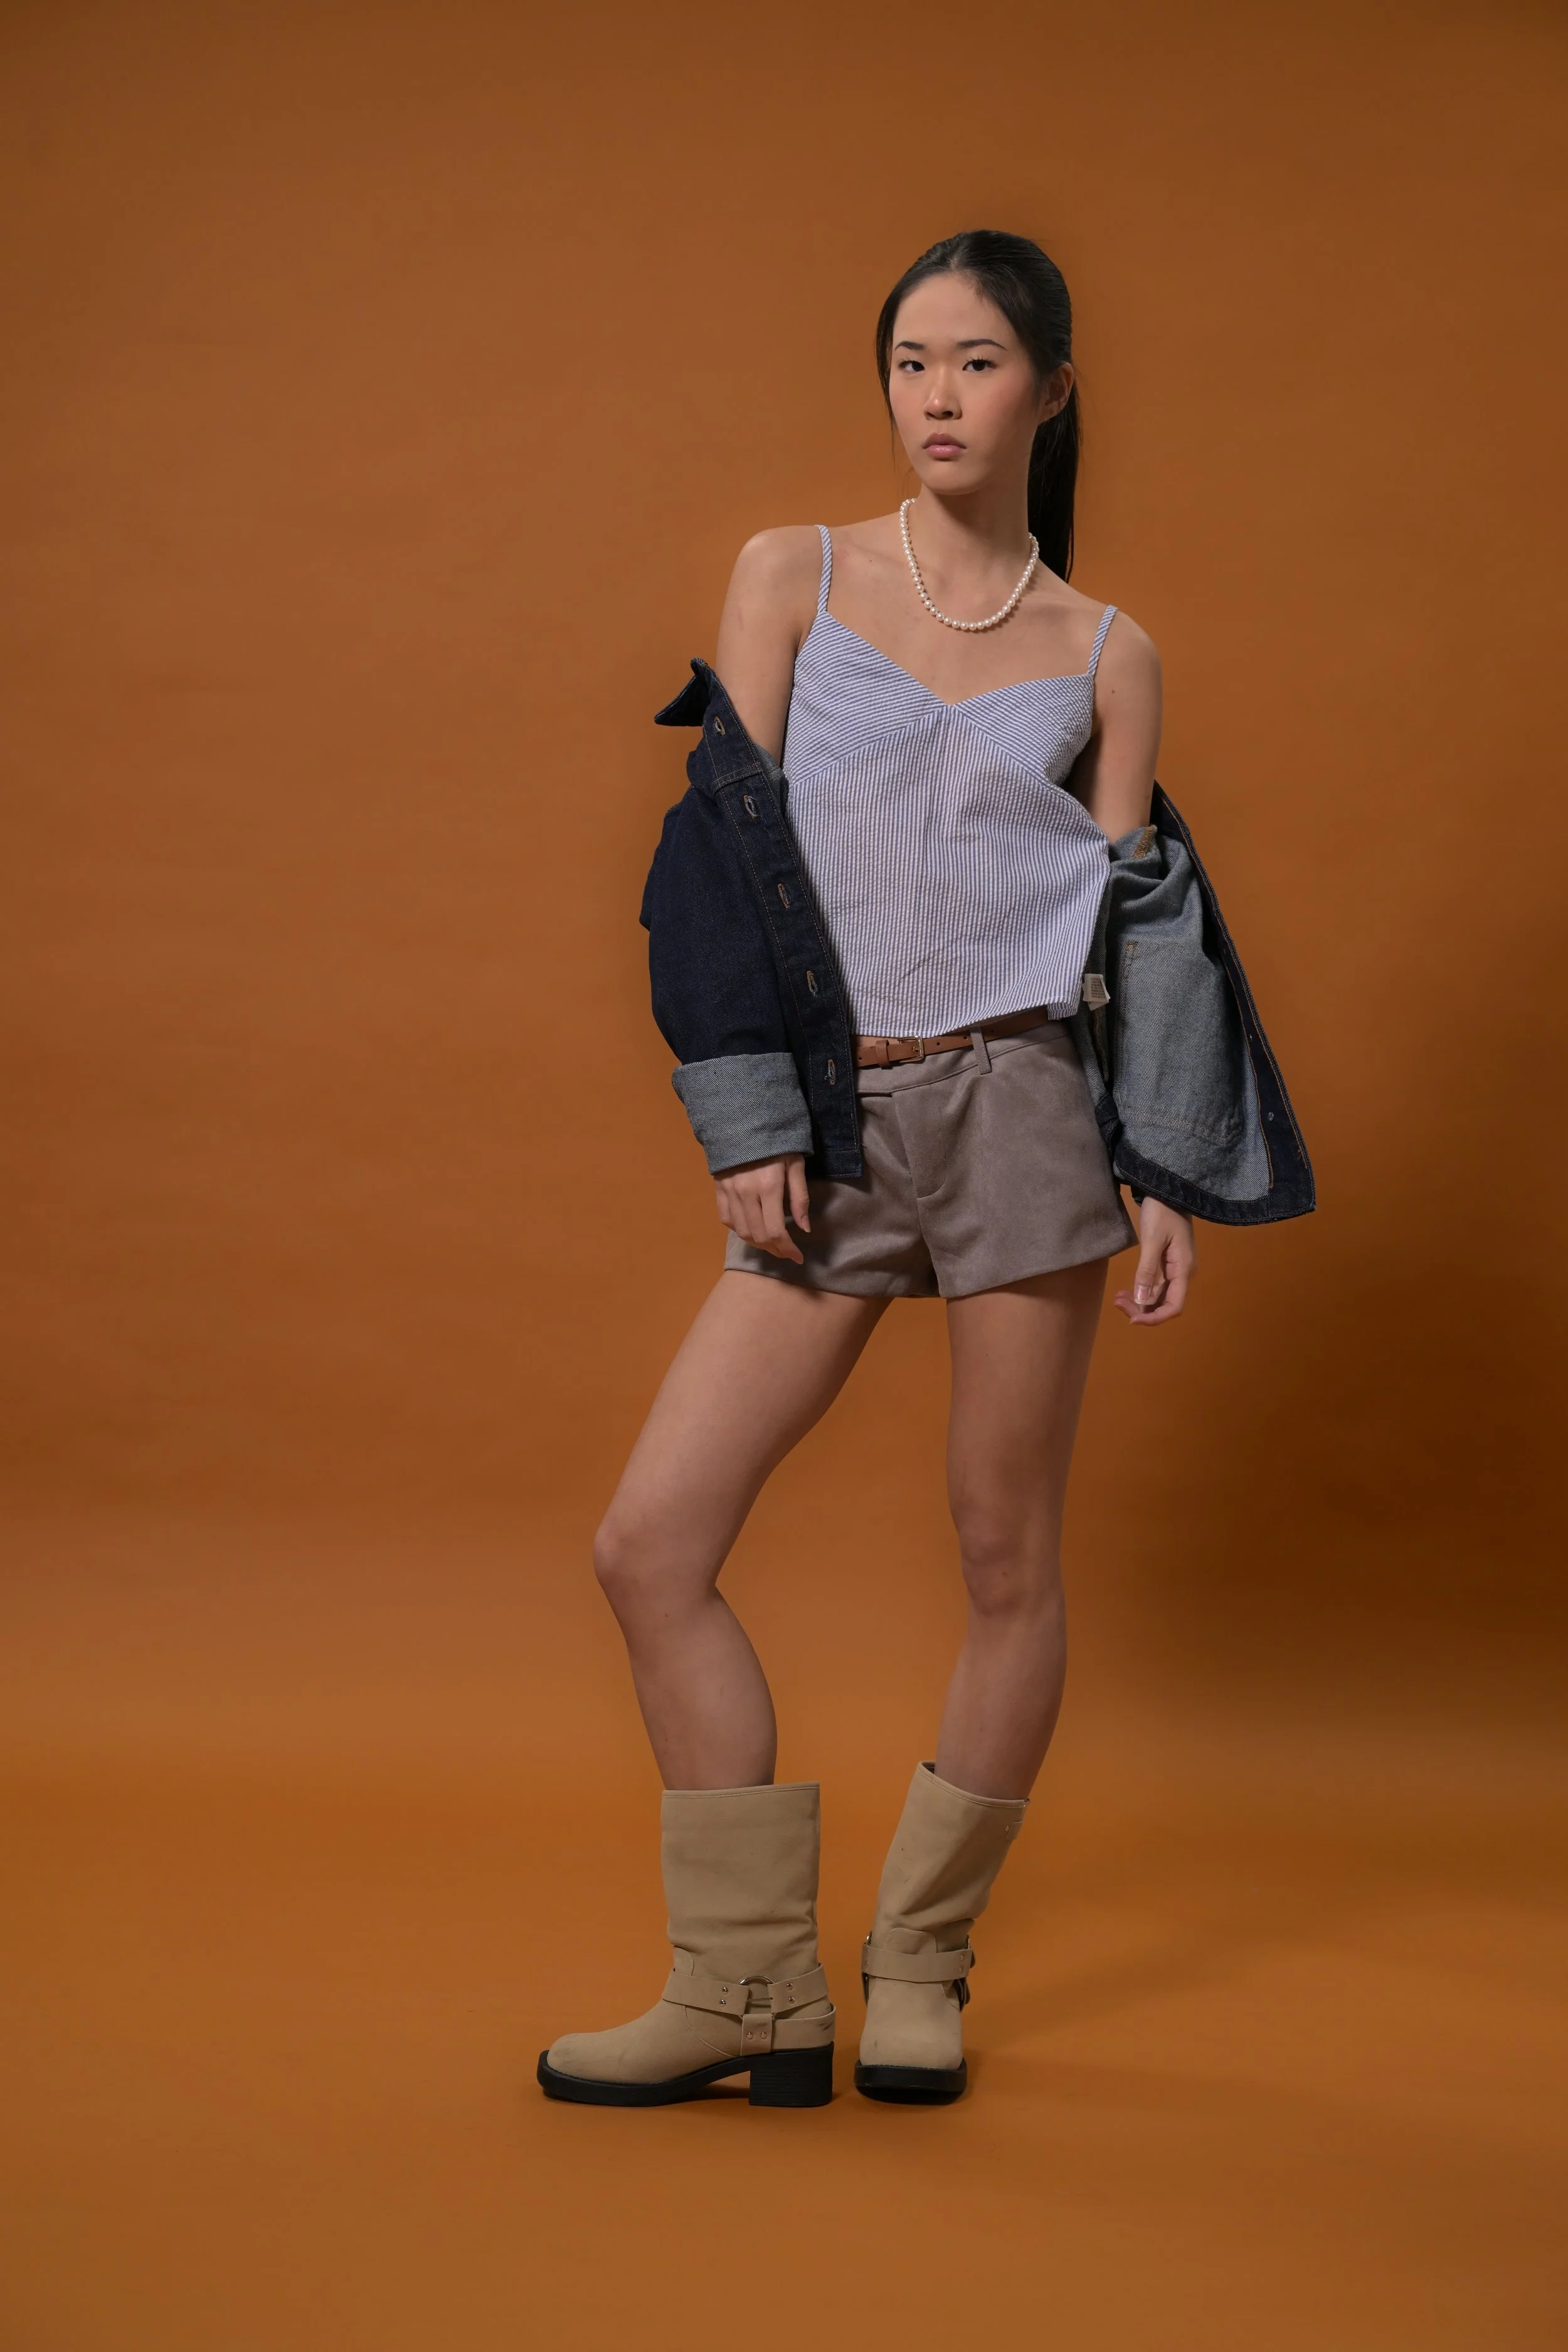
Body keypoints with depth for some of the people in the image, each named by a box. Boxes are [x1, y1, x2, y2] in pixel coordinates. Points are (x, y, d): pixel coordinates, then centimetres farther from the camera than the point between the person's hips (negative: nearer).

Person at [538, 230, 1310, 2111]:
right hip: (832, 1126, 1)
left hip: (1023, 1102, -1)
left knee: (1007, 1559, 3)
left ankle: (921, 1965, 21)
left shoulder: (1105, 656, 9)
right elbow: (727, 847, 2)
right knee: (652, 1541, -6)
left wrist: (1168, 1178, -3)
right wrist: (746, 1121, -6)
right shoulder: (790, 580, 9)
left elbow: (1128, 919, 7)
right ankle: (749, 1992, 5)